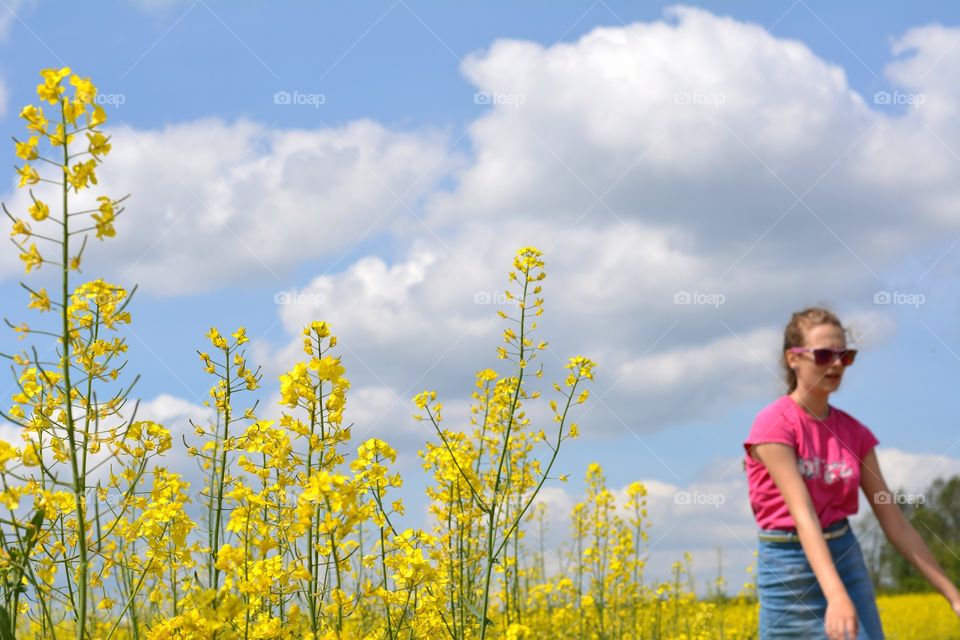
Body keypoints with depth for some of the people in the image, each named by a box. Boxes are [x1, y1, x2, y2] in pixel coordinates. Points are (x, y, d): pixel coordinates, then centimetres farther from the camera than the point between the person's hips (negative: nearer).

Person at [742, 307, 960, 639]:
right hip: (790, 568, -5)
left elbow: (893, 519, 6)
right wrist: (836, 596, -37)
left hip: (847, 560, 6)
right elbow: (802, 512, -25)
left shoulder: (854, 432, 5)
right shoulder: (775, 424, -13)